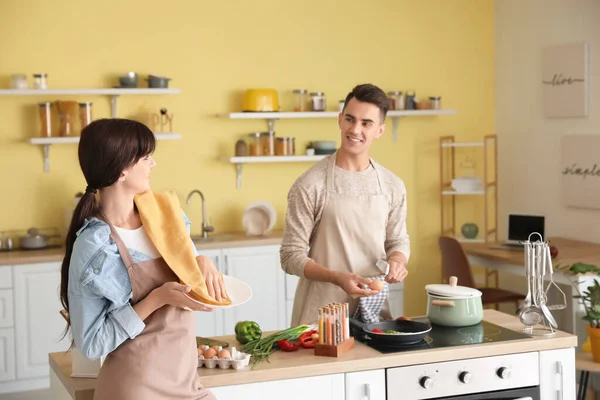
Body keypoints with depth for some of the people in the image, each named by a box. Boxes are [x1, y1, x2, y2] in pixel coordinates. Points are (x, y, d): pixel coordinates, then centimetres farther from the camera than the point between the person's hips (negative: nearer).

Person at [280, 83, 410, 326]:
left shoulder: (392, 186, 2)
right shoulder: (310, 185, -11)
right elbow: (291, 256, -10)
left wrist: (397, 261, -8)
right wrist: (337, 278, -23)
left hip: (374, 309, 4)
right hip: (321, 313, -4)